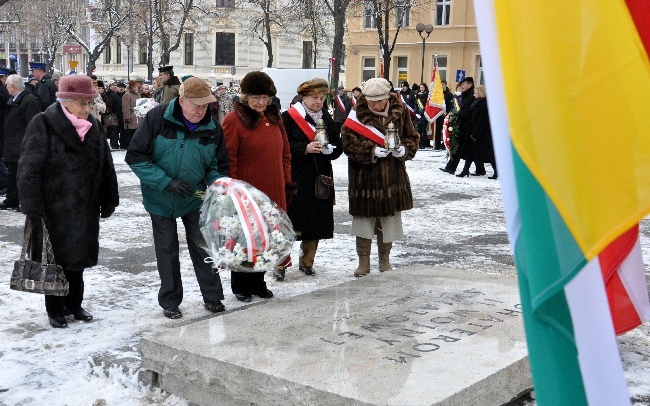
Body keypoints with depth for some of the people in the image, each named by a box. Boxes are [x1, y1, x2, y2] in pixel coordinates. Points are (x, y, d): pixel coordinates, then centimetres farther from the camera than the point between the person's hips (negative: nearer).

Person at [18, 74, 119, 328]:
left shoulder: (92, 127, 7)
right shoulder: (43, 126, -12)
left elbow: (106, 166, 12)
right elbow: (29, 169, -15)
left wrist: (108, 200, 10)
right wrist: (33, 207, -18)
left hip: (83, 211, 5)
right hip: (53, 210, -5)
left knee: (77, 259, 15)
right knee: (54, 260, 7)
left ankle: (74, 305, 30)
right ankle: (55, 310, 22)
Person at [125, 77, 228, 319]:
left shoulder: (212, 128, -10)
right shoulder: (157, 118, -20)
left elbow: (218, 166, 2)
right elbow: (135, 157, -19)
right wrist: (166, 182, -27)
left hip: (195, 199, 2)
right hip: (160, 198, -1)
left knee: (203, 247, 6)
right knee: (167, 250, 10)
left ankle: (212, 297, 22)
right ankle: (170, 301, 24)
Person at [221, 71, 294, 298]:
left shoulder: (274, 118, 10)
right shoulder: (234, 120, -10)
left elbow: (284, 154, 16)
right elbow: (229, 159, -12)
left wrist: (286, 181, 11)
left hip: (272, 191, 6)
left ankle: (258, 283, 27)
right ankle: (240, 286, 19)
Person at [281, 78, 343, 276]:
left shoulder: (327, 118, 12)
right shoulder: (289, 117, -5)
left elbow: (338, 146, 12)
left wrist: (329, 149, -10)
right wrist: (305, 148, -20)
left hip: (320, 178, 5)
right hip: (295, 179, -5)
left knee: (317, 223, 8)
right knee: (291, 222, -5)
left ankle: (307, 262, 23)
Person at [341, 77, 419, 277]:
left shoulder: (400, 111, -1)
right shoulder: (357, 115, -10)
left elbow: (412, 137, 7)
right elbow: (349, 143, -14)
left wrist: (404, 149, -13)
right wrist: (372, 151, -26)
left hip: (393, 177, 3)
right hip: (364, 179, -3)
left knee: (390, 219, 12)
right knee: (363, 219, 6)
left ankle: (384, 260, 30)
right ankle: (364, 262, 22)